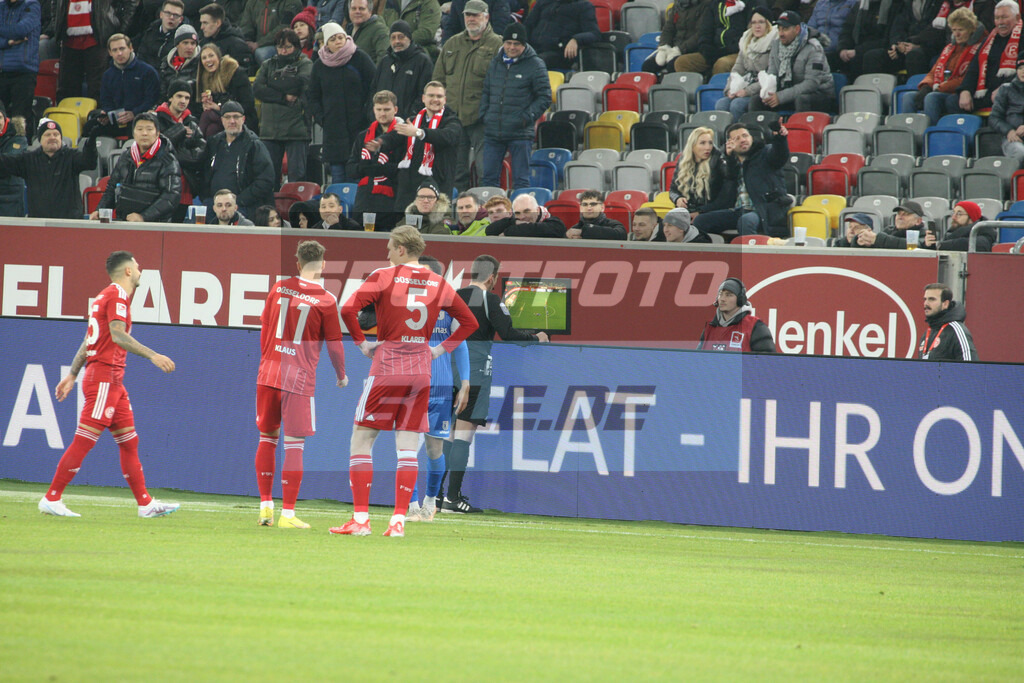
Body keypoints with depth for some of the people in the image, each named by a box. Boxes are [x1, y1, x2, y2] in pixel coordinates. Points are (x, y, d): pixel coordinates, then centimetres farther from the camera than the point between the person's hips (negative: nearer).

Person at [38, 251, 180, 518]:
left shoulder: (106, 296, 20)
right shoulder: (117, 295, -10)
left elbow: (89, 340, 23)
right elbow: (118, 335, -22)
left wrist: (72, 374, 25)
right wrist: (152, 355, -26)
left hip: (113, 381, 10)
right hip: (105, 377, -10)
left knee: (129, 441, 9)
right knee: (84, 441, -10)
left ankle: (146, 504, 10)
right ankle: (51, 499, -8)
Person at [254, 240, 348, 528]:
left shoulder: (278, 289, 5)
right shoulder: (326, 300, -6)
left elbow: (264, 329, 14)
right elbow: (333, 342, 0)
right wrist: (341, 375, 16)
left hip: (268, 372, 4)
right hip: (300, 378, -4)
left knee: (267, 437, 15)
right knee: (294, 444, -1)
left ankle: (265, 505, 16)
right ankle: (287, 513, -2)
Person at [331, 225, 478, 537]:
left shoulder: (384, 277, -6)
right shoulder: (438, 283, 8)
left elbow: (348, 309, -17)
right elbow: (469, 322, 16)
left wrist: (361, 342, -5)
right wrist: (442, 349, 14)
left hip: (387, 366, -4)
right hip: (421, 369, 4)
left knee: (361, 441, 4)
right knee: (407, 448, 6)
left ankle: (360, 519, -2)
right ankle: (399, 520, 0)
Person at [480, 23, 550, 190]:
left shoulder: (535, 66, -4)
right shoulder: (495, 63, 12)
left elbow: (544, 97, -3)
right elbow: (486, 92, 21)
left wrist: (527, 117, -12)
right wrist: (484, 114, 6)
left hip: (520, 134, -5)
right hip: (492, 133, 5)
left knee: (521, 180, -1)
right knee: (489, 177, 8)